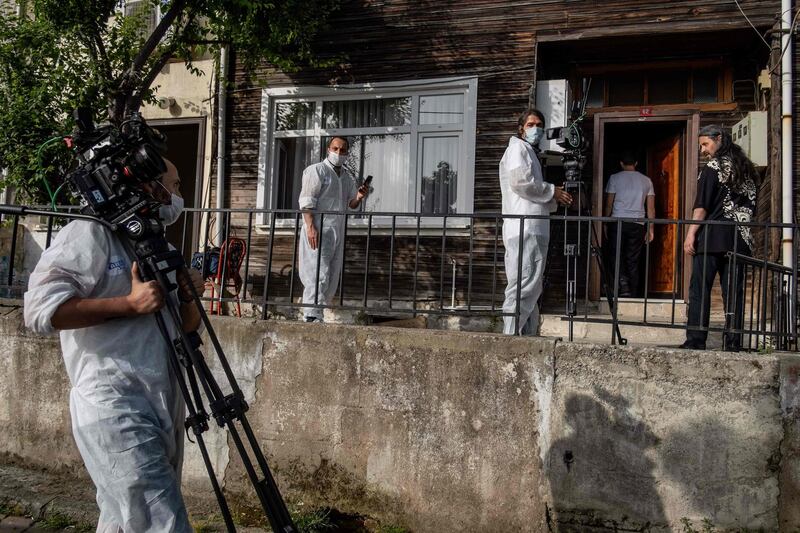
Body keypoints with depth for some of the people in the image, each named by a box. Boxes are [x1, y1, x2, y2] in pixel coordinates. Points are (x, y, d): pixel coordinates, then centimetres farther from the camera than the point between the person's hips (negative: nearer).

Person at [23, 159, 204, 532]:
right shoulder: (90, 234, -5)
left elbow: (187, 326, 22)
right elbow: (41, 309, -16)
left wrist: (188, 297, 1)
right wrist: (129, 303, -18)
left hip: (164, 406, 8)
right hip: (114, 409, -8)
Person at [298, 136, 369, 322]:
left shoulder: (347, 178, 18)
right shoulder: (316, 170, -3)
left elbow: (351, 204, 22)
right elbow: (306, 200, -10)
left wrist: (359, 197, -2)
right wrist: (310, 227, -21)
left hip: (338, 231, 8)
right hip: (318, 230, -7)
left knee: (333, 277, 8)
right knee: (319, 275, -13)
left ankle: (319, 312, 18)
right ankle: (312, 316, -11)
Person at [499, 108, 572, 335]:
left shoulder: (530, 152, 30)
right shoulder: (518, 148, 0)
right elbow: (520, 181, -17)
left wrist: (555, 199, 12)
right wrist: (552, 191, -6)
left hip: (534, 230, 10)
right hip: (524, 229, -10)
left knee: (531, 289, 10)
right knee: (523, 287, -13)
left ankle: (528, 335, 14)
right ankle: (511, 336, -12)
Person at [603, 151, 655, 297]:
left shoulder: (614, 178, 1)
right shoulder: (646, 180, 10)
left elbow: (609, 204, 0)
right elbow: (651, 208, 8)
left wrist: (605, 224, 9)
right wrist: (650, 229, 11)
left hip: (617, 222, -3)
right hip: (637, 224, 3)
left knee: (615, 257, 3)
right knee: (633, 261, 7)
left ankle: (622, 282, -20)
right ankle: (633, 295, 9)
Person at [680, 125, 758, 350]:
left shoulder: (713, 167, -3)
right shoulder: (746, 169, 17)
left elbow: (702, 206, -11)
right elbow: (751, 206, 20)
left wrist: (691, 233, -11)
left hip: (712, 238, -6)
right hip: (740, 239, 6)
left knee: (700, 289, -4)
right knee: (734, 290, 5)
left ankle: (696, 339, -7)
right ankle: (734, 342, 5)